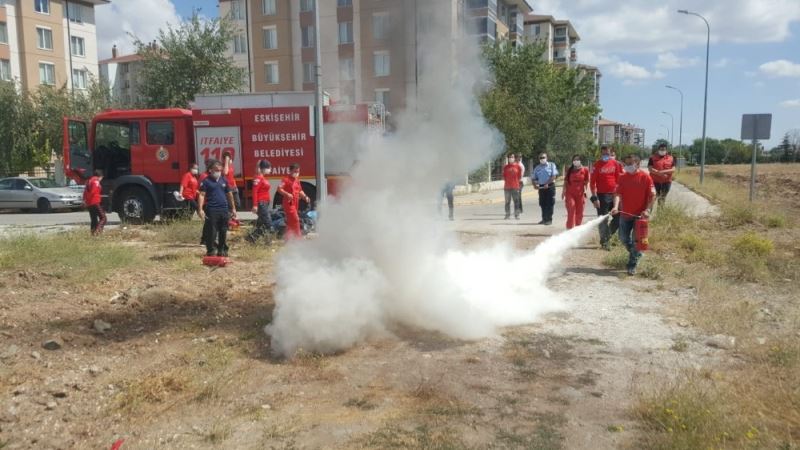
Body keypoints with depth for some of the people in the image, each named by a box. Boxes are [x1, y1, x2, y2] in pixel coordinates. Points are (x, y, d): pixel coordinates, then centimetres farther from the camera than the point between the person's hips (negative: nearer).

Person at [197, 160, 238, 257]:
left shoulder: (224, 181, 13)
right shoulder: (206, 181, -1)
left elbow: (229, 194, 19)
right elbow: (202, 195, -6)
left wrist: (233, 208, 17)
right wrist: (200, 209, -16)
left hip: (224, 209, 5)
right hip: (212, 210, -5)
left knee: (223, 231, 9)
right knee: (211, 232, -3)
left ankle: (222, 250, 18)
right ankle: (211, 251, 5)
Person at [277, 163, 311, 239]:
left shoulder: (297, 180, 14)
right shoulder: (286, 180, -11)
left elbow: (300, 191, 23)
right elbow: (279, 189, -20)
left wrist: (305, 197, 7)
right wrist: (287, 194, -33)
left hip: (295, 203, 9)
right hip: (289, 203, -9)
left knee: (290, 221, 15)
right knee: (295, 219, -14)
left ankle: (288, 238, 24)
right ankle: (298, 237, -12)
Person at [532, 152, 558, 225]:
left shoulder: (551, 165, 3)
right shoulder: (537, 168, 13)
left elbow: (554, 176, -7)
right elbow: (533, 178, 10)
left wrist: (547, 184, -17)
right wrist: (535, 185, -10)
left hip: (550, 186, -3)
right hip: (541, 187, 4)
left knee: (550, 203, -4)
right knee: (542, 204, 6)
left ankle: (549, 219, 0)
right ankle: (544, 219, 16)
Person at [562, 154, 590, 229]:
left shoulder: (585, 170, 1)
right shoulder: (569, 170, 4)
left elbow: (586, 182, 5)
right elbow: (566, 181, 6)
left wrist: (585, 191, -5)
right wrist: (563, 191, 1)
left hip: (580, 194, 1)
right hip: (570, 194, 0)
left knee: (579, 214, 7)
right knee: (571, 212, -6)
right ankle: (569, 229, -5)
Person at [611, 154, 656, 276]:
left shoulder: (645, 177, -8)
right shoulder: (623, 177, 2)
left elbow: (652, 195, -8)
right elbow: (618, 193, -5)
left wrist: (647, 210, -17)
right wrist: (616, 206, -22)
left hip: (639, 215, -4)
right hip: (625, 214, 4)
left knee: (635, 240, -3)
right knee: (623, 238, 11)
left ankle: (632, 265, 6)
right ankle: (636, 253, 38)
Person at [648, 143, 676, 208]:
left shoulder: (671, 158, 6)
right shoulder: (653, 158, 0)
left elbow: (673, 169, -2)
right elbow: (650, 169, -10)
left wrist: (664, 171, -17)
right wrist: (659, 173, -20)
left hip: (667, 181, 3)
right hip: (655, 181, -3)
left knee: (663, 197, 11)